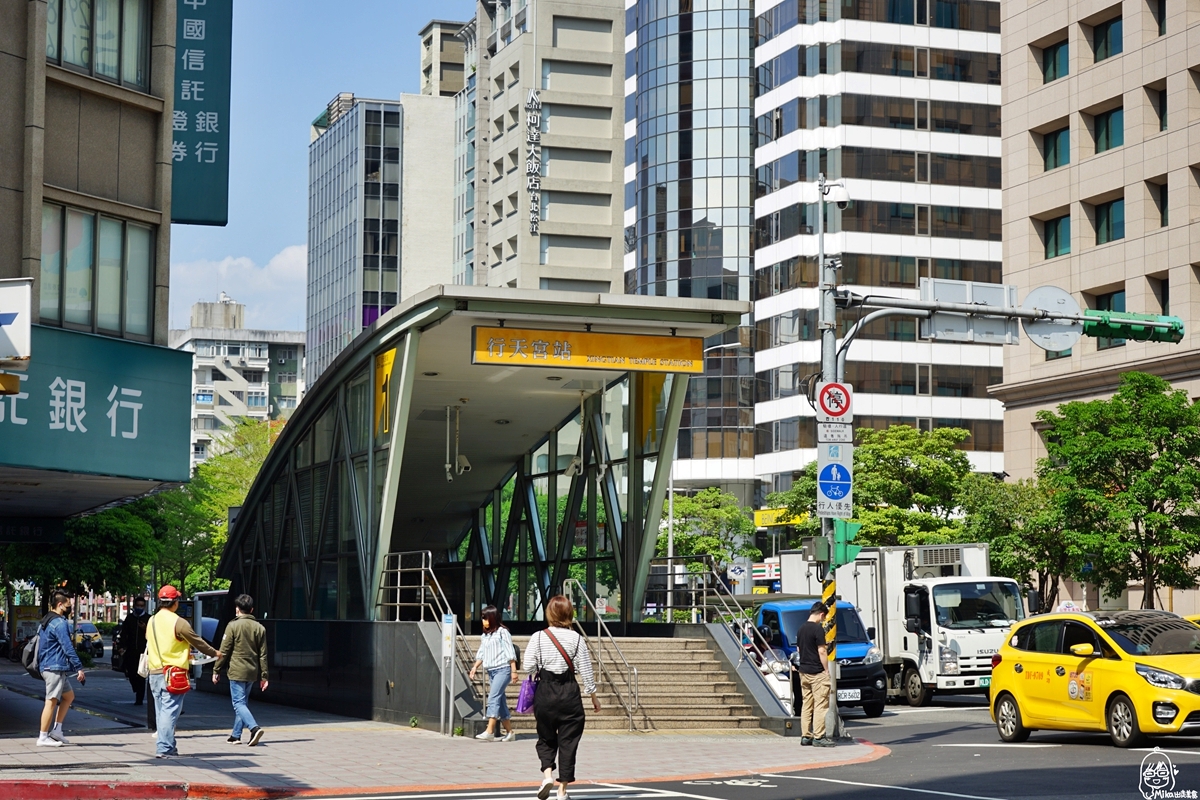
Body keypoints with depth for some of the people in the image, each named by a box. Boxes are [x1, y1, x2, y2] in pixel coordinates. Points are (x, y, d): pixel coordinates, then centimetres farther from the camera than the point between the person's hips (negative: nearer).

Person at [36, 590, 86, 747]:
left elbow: (39, 646, 24)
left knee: (69, 696, 17)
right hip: (55, 667, -10)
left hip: (47, 667, 10)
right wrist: (79, 667, -18)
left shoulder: (45, 621, 17)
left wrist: (39, 667, 28)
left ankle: (56, 730, 14)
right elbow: (68, 648, -20)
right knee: (51, 701, -6)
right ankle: (43, 737, -4)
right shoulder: (60, 623, -15)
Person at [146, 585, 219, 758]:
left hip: (155, 673, 7)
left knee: (161, 711, 13)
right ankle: (164, 749, -13)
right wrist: (215, 653, 13)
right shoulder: (178, 622, -12)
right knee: (170, 711, -7)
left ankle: (169, 747, 18)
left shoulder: (151, 621, 9)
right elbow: (197, 641, -5)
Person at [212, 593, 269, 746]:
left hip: (237, 671, -6)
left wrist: (216, 671, 2)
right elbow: (263, 654, 7)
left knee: (239, 703, -8)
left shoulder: (233, 626, -7)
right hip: (252, 672, 6)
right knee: (242, 702, 16)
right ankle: (236, 735, 20)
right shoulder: (259, 628, 7)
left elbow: (224, 651, -7)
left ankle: (254, 728, -28)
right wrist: (264, 676, 9)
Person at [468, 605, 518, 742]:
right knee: (500, 702, 9)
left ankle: (489, 731, -26)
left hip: (503, 670, -8)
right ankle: (510, 732, 16)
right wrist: (475, 667, 4)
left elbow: (510, 652, -7)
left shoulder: (502, 632, -5)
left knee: (493, 698, -19)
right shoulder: (484, 636, 16)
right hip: (491, 671, 8)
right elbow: (481, 654, 19)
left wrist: (513, 670, -10)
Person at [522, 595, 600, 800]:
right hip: (569, 693, 0)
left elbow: (528, 666, -8)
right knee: (568, 741, 6)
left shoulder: (538, 637, -5)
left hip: (545, 691, 0)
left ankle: (547, 773, -6)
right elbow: (585, 670, -2)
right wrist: (593, 696, 8)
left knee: (546, 738, 17)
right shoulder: (576, 639, -3)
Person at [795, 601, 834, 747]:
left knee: (807, 704, 11)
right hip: (817, 672, -8)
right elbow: (821, 651, -16)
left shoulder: (801, 629, 11)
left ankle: (805, 735, 12)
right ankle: (818, 737, -8)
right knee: (820, 705, -5)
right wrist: (827, 670, -10)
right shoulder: (818, 628, -14)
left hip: (803, 670, 8)